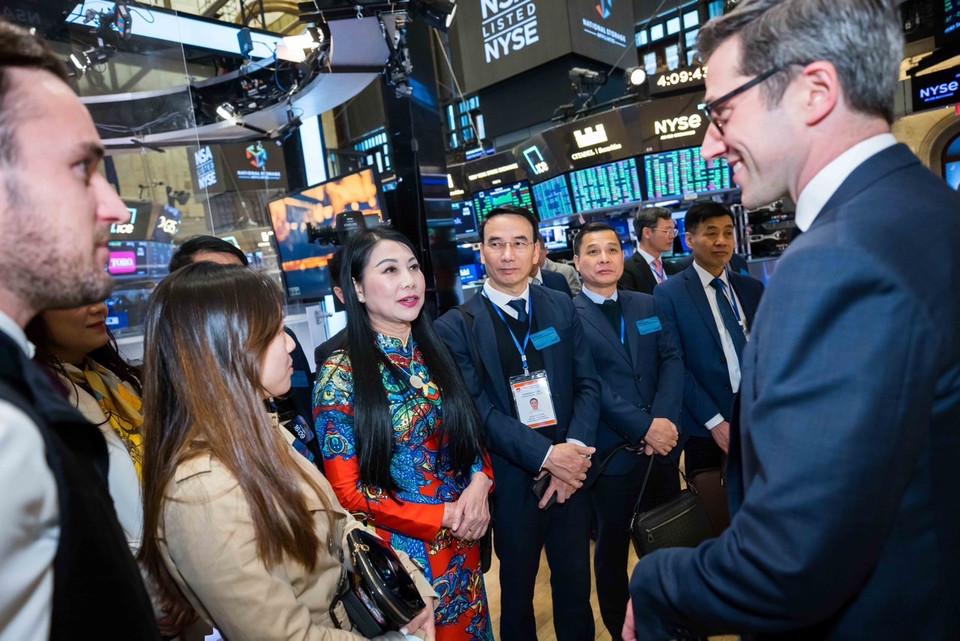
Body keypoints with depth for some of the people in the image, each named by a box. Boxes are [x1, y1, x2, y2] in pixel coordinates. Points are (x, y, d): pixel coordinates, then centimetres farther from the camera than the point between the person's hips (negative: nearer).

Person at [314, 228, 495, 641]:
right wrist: (443, 516, -17)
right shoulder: (340, 375, -16)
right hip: (402, 548, -5)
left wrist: (479, 483, -12)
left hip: (463, 543, 5)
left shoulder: (434, 353, -2)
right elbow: (348, 492, -14)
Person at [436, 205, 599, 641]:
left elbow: (587, 385, 2)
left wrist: (574, 449, -13)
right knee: (517, 593, 18)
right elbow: (478, 409, -13)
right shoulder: (456, 326, -8)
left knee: (576, 587, 20)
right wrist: (545, 454, -20)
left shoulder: (561, 308, 4)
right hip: (513, 483, -2)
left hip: (571, 473, 3)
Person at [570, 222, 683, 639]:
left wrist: (664, 419, -15)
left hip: (662, 445, 5)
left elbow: (673, 361, 0)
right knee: (612, 546, 14)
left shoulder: (649, 306, 9)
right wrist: (643, 427, -19)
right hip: (611, 453, -4)